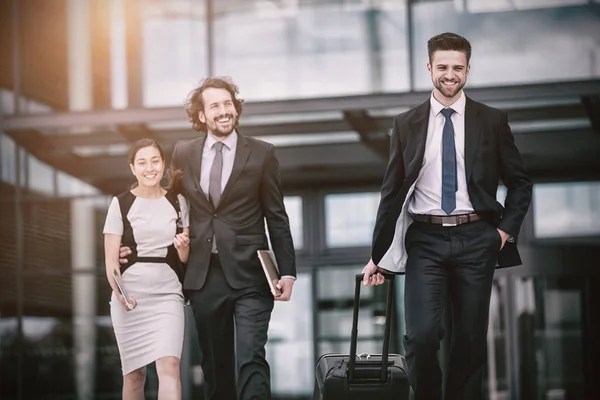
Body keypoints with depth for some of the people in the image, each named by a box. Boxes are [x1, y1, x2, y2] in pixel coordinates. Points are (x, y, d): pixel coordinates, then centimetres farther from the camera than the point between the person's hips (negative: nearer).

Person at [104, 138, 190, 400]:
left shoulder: (177, 202, 8)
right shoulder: (121, 204, 0)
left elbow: (185, 258, 12)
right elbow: (111, 260, -2)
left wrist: (183, 246, -11)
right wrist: (119, 293, -19)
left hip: (167, 294, 1)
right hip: (130, 296, 0)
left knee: (169, 365, -16)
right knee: (134, 372, 7)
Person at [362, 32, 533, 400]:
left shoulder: (492, 121, 5)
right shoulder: (407, 124, 6)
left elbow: (520, 182, 11)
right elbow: (392, 192, 9)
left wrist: (506, 230, -2)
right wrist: (378, 255, 8)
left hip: (476, 240, 0)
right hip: (425, 239, 0)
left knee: (471, 339, 5)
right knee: (422, 335, -14)